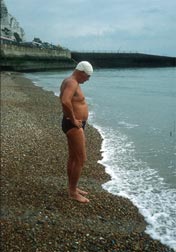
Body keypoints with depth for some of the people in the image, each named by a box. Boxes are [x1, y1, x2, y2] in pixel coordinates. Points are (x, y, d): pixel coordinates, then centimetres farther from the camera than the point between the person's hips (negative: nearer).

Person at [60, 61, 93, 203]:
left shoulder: (71, 82, 14)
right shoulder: (72, 83, -19)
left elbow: (65, 99, 32)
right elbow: (65, 101, -37)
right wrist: (73, 120, -25)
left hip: (75, 125, 11)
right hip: (73, 125, -11)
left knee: (73, 158, 18)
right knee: (81, 159, -5)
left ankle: (72, 188, 30)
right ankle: (73, 192, 5)